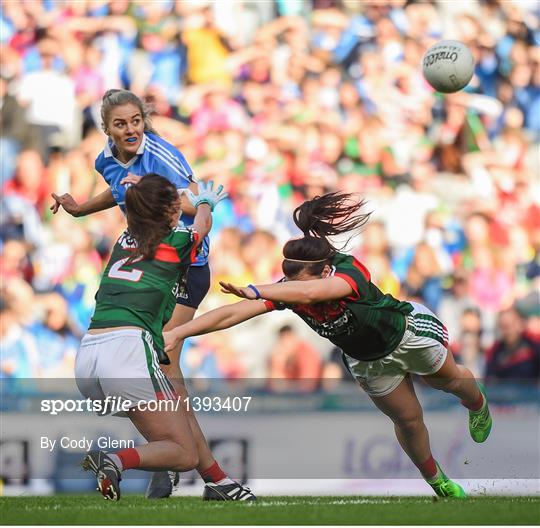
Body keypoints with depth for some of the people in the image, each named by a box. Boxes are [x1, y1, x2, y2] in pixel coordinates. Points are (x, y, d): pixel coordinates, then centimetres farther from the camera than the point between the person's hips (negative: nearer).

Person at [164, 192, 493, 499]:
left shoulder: (350, 272, -47)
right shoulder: (288, 291, -32)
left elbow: (310, 293, -68)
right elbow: (231, 315, -37)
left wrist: (255, 291, -75)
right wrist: (177, 333, -45)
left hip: (409, 332, -4)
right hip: (367, 361, 4)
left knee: (451, 380, 25)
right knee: (408, 420, 13)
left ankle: (478, 405, 62)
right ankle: (438, 483, 41)